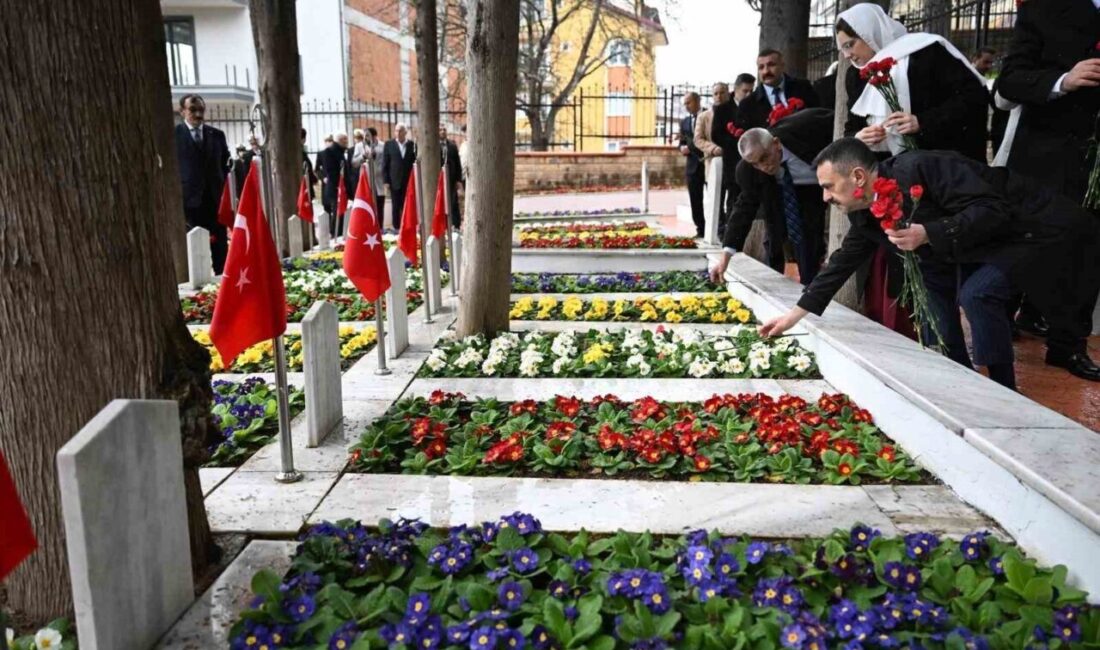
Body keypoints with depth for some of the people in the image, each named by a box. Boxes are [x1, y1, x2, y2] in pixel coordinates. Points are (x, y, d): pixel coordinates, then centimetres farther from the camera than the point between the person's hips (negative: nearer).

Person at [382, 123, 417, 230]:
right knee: (396, 208, 3)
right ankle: (396, 229, 8)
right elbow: (385, 165, 4)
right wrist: (385, 182, -3)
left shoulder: (413, 145, 4)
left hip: (409, 182, 0)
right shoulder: (389, 145, 5)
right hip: (395, 182, 0)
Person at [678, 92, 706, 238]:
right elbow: (682, 143, 16)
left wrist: (690, 147, -12)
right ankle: (701, 230, 8)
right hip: (693, 166, 4)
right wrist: (683, 148, -8)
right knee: (695, 201, 3)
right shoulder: (684, 122, 15)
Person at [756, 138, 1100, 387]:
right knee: (932, 278, 3)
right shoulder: (865, 213, -3)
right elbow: (844, 260, 5)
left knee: (978, 292, -23)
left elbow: (991, 210, -31)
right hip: (984, 241, 9)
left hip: (1036, 226, -9)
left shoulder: (917, 170, -29)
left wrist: (928, 235, -40)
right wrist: (796, 313, 4)